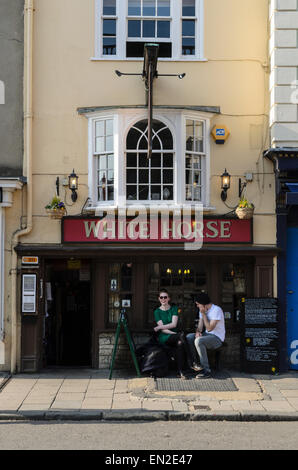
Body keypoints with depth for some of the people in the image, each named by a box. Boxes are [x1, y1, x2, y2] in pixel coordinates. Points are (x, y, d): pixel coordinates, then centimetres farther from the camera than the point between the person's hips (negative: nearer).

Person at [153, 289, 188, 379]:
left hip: (174, 334, 2)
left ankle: (180, 371, -36)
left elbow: (174, 324, -4)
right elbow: (163, 329, -3)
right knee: (180, 337, -34)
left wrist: (158, 327, -9)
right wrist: (174, 334, -17)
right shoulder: (157, 311, 8)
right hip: (164, 338, -2)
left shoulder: (174, 308, 11)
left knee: (179, 343, -35)